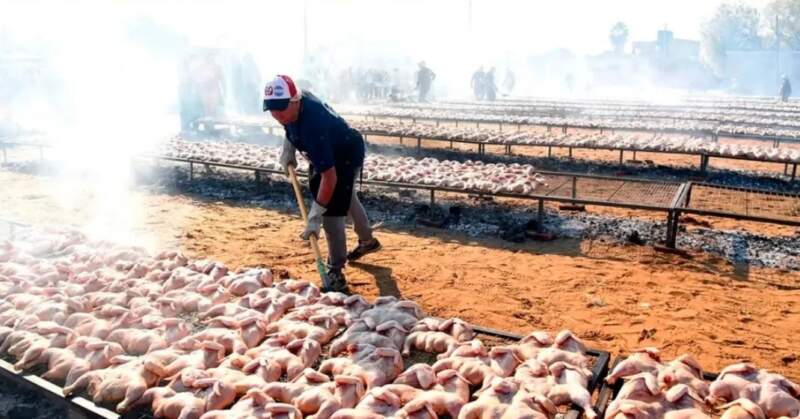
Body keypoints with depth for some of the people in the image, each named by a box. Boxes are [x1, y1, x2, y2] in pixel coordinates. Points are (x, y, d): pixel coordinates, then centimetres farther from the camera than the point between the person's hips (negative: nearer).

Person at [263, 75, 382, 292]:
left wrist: (315, 216, -45)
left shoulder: (313, 126, -43)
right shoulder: (294, 102, -20)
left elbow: (329, 175, -44)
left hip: (347, 155, -10)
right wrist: (288, 148, -4)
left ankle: (336, 273, -7)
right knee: (345, 196, 27)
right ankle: (367, 241, 51)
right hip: (331, 150, 10)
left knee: (331, 209, -19)